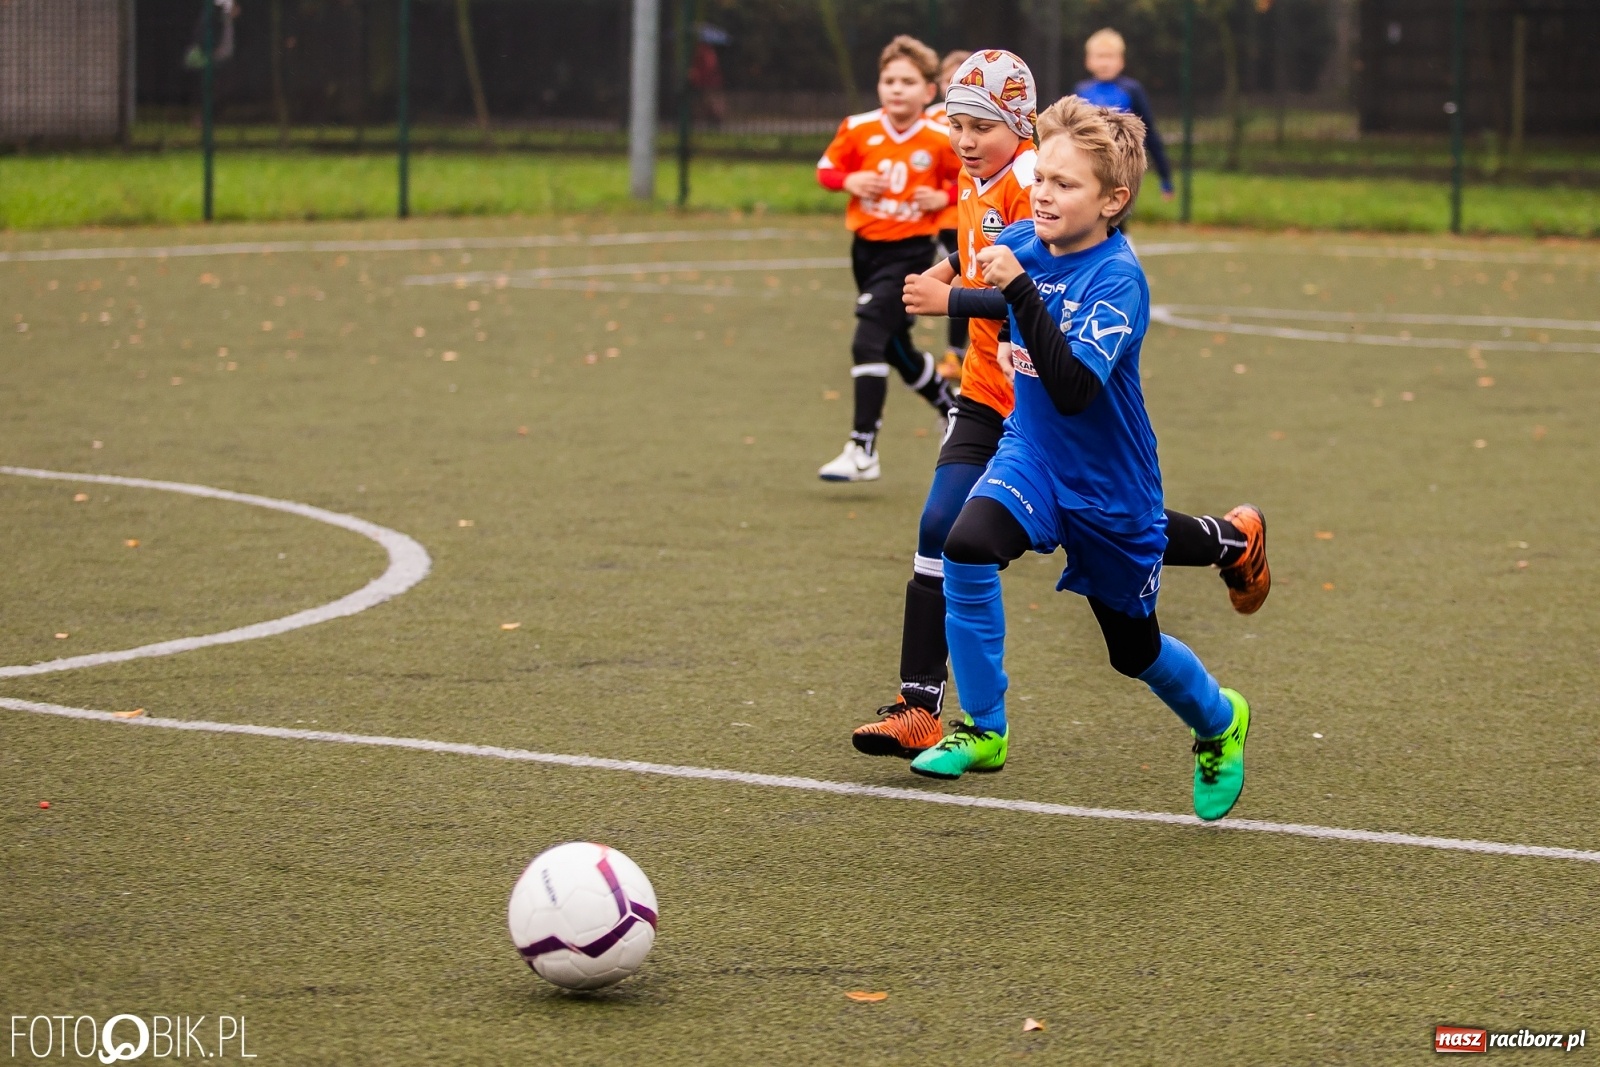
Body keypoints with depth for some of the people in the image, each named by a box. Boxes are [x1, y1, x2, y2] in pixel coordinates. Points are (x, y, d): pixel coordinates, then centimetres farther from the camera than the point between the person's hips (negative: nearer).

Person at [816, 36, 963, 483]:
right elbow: (827, 167, 8)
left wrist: (945, 197, -13)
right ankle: (952, 406, 46)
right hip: (866, 247, 5)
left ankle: (862, 450, -17)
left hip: (910, 250, -5)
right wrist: (849, 180, -12)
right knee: (897, 349, 19)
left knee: (867, 342, -19)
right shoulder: (858, 130, -4)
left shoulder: (942, 140, -10)